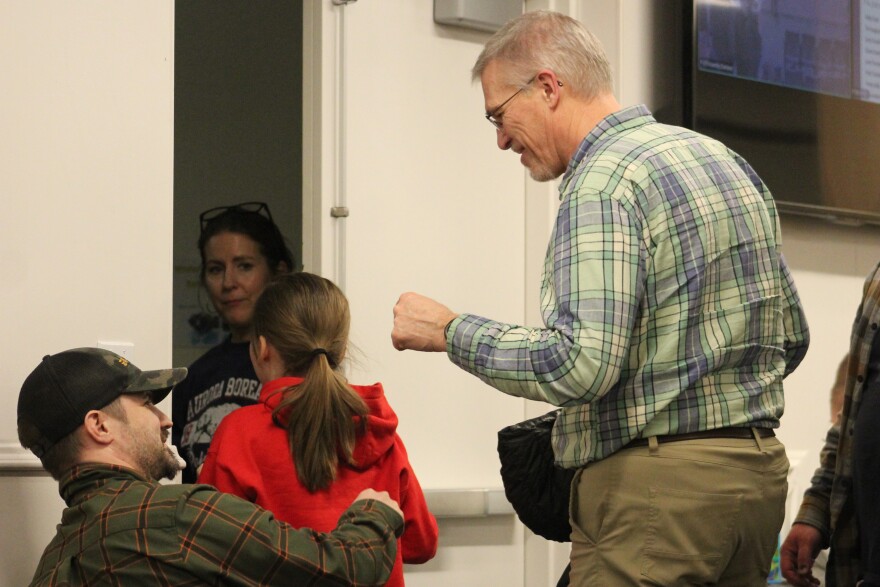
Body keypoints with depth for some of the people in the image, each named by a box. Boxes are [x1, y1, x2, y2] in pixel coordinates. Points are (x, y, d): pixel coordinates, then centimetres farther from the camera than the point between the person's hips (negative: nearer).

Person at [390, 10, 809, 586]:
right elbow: (791, 337, 18)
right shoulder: (727, 161, 14)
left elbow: (580, 364, -23)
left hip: (655, 481, -9)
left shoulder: (602, 182, -13)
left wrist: (450, 330, -11)